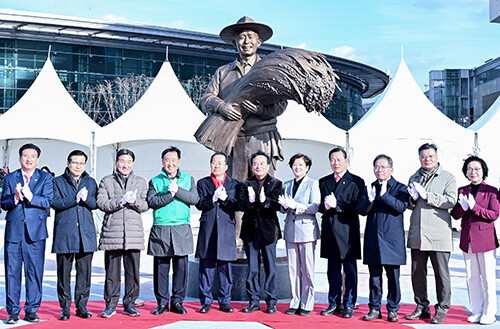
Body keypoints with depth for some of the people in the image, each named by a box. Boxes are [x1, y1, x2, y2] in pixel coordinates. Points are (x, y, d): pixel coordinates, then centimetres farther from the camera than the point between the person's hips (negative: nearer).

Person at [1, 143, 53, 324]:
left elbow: (47, 201, -5)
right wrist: (15, 198, -17)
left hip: (35, 231, -1)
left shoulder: (45, 177, 8)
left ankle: (31, 310, 10)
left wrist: (30, 196, -22)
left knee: (35, 272, 1)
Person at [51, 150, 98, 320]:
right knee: (64, 271, -1)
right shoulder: (58, 182, 8)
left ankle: (81, 306, 11)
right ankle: (65, 308, 8)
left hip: (86, 232, 2)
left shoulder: (90, 182, 16)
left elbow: (95, 204, 6)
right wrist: (75, 199, -14)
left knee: (85, 271, 2)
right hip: (64, 233, -2)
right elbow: (55, 202, -6)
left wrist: (86, 198, -13)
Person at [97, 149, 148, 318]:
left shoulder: (141, 182, 16)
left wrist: (134, 201, -12)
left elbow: (145, 206, 8)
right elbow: (101, 203, -2)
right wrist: (120, 201, -13)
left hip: (134, 232, 1)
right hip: (112, 232, -1)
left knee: (133, 271, 2)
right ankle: (111, 304, 12)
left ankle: (129, 304, 13)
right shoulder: (106, 181, 10)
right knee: (112, 271, 1)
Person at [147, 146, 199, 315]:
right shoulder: (155, 181, 10)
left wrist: (177, 190, -11)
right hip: (160, 230, 0)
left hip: (182, 230, 0)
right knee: (161, 267, 2)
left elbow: (195, 199, -2)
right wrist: (171, 194, -13)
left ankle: (177, 301, 11)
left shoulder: (188, 179, 12)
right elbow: (152, 202, -5)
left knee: (181, 266, 0)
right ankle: (162, 302, 12)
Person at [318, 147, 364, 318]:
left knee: (350, 271, -1)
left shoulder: (356, 182, 1)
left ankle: (349, 306, 6)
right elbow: (319, 206, 12)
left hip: (348, 230, -4)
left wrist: (337, 205, -18)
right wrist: (325, 206, -10)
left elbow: (356, 207, -7)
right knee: (333, 271, 10)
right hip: (329, 230, 4)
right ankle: (334, 304, 18)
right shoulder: (323, 182, 16)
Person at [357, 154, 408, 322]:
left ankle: (392, 310, 11)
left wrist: (384, 195, -22)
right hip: (373, 238, 3)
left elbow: (401, 207, -12)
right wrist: (370, 200, -17)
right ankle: (374, 308, 16)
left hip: (392, 238, -3)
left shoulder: (400, 188, 4)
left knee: (393, 276, 1)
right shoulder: (369, 188, 13)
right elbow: (361, 210, 2)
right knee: (374, 276, 7)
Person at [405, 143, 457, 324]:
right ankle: (422, 308, 19)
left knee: (441, 274, -1)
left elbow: (451, 201, -9)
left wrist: (427, 195, -14)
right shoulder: (414, 178, 18)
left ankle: (442, 309, 10)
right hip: (417, 233, 4)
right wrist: (412, 199, -3)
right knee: (417, 272, 7)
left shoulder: (448, 177, 4)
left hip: (438, 234, -4)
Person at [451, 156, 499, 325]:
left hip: (485, 237, -4)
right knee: (472, 277, 7)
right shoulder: (461, 191, 10)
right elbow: (455, 214, 5)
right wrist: (463, 207, -16)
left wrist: (475, 207, -21)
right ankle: (476, 311, 17)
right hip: (467, 238, 4)